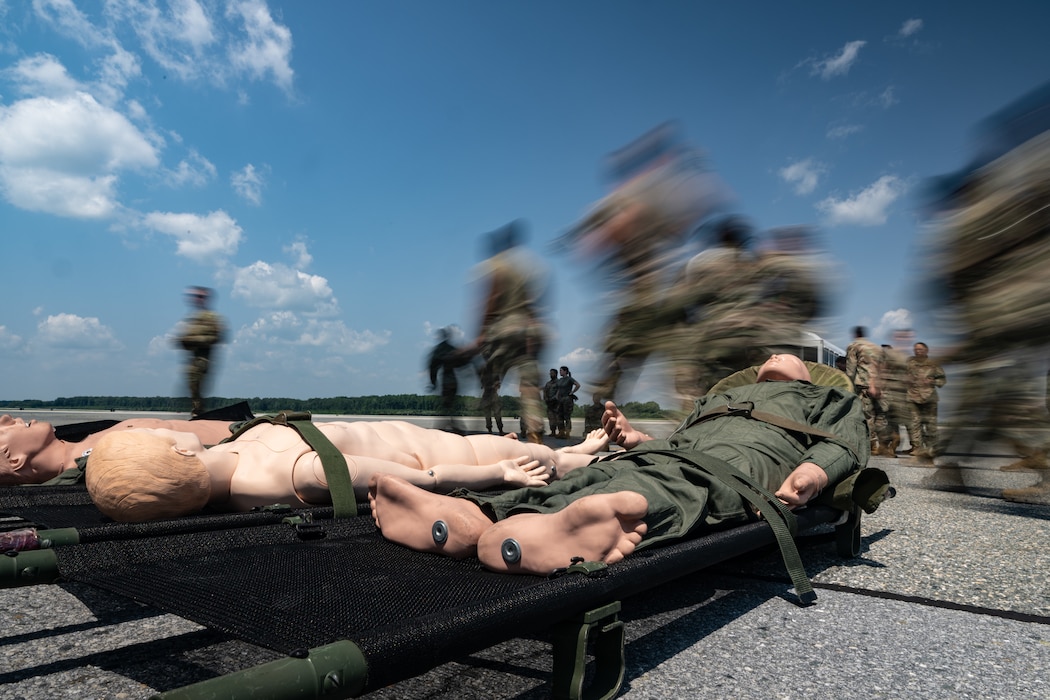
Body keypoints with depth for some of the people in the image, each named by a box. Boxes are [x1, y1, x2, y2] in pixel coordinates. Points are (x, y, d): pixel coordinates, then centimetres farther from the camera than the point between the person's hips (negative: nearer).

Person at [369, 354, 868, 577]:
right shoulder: (720, 395, 45)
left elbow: (846, 443, 13)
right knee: (586, 480, -27)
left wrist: (816, 470, -9)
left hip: (747, 457, -4)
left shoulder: (828, 399, 35)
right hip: (669, 451, 5)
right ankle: (466, 516, -50)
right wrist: (634, 438, 13)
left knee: (668, 488, -39)